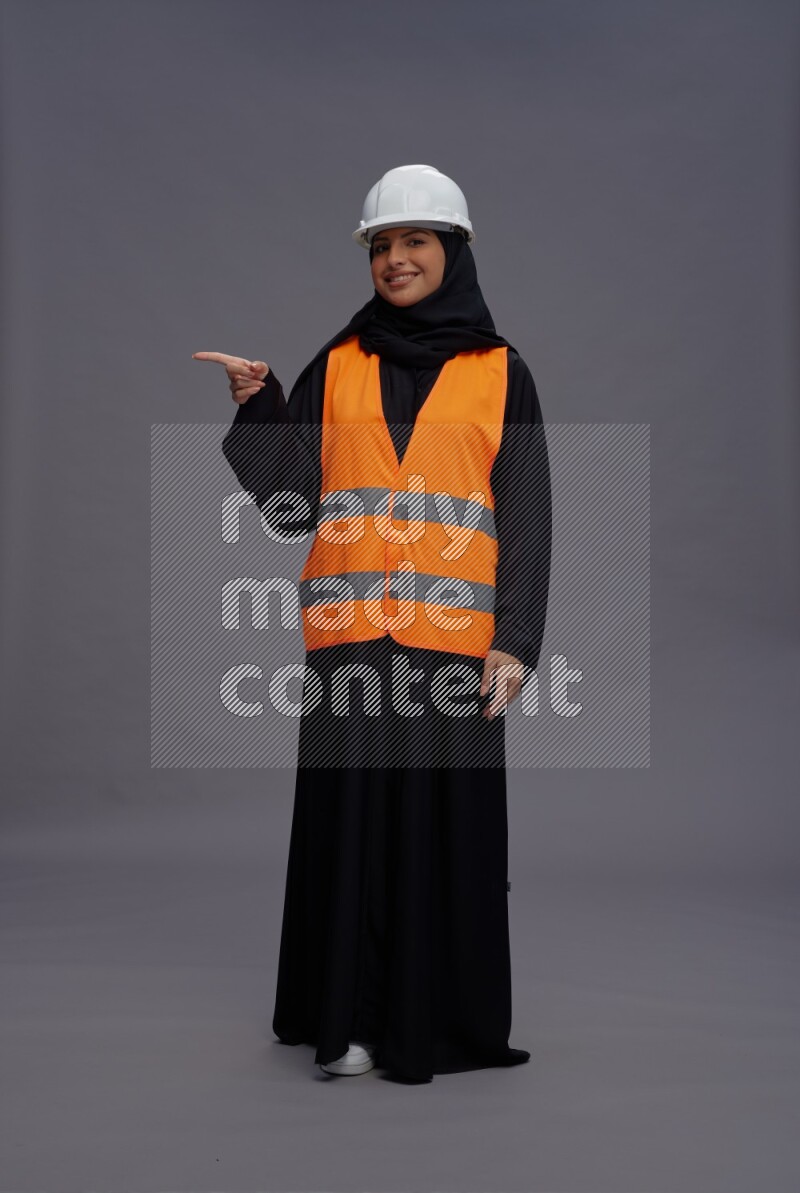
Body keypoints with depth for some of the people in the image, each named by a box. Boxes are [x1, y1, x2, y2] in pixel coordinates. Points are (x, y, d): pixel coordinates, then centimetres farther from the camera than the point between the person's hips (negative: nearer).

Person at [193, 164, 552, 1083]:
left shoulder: (500, 373, 7)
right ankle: (350, 1017, 14)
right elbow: (292, 497, 6)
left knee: (446, 824, 2)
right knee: (351, 820, 3)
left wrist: (515, 641, -7)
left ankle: (437, 1018, 15)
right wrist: (256, 405, -8)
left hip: (454, 635, -1)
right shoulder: (337, 366, 12)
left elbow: (526, 518, 3)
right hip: (349, 632, 2)